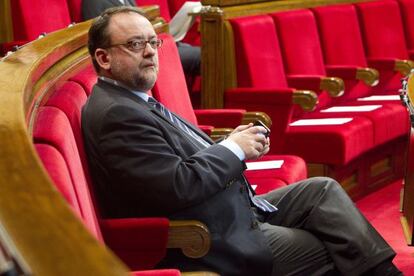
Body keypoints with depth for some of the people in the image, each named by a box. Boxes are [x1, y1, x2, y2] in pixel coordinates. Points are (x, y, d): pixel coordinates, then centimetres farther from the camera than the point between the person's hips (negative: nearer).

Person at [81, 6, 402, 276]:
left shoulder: (134, 102, 11)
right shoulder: (115, 115, -21)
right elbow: (178, 187, -27)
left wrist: (233, 145, -2)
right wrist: (233, 150, -13)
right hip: (212, 247, -10)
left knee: (322, 190, 6)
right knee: (325, 250, -6)